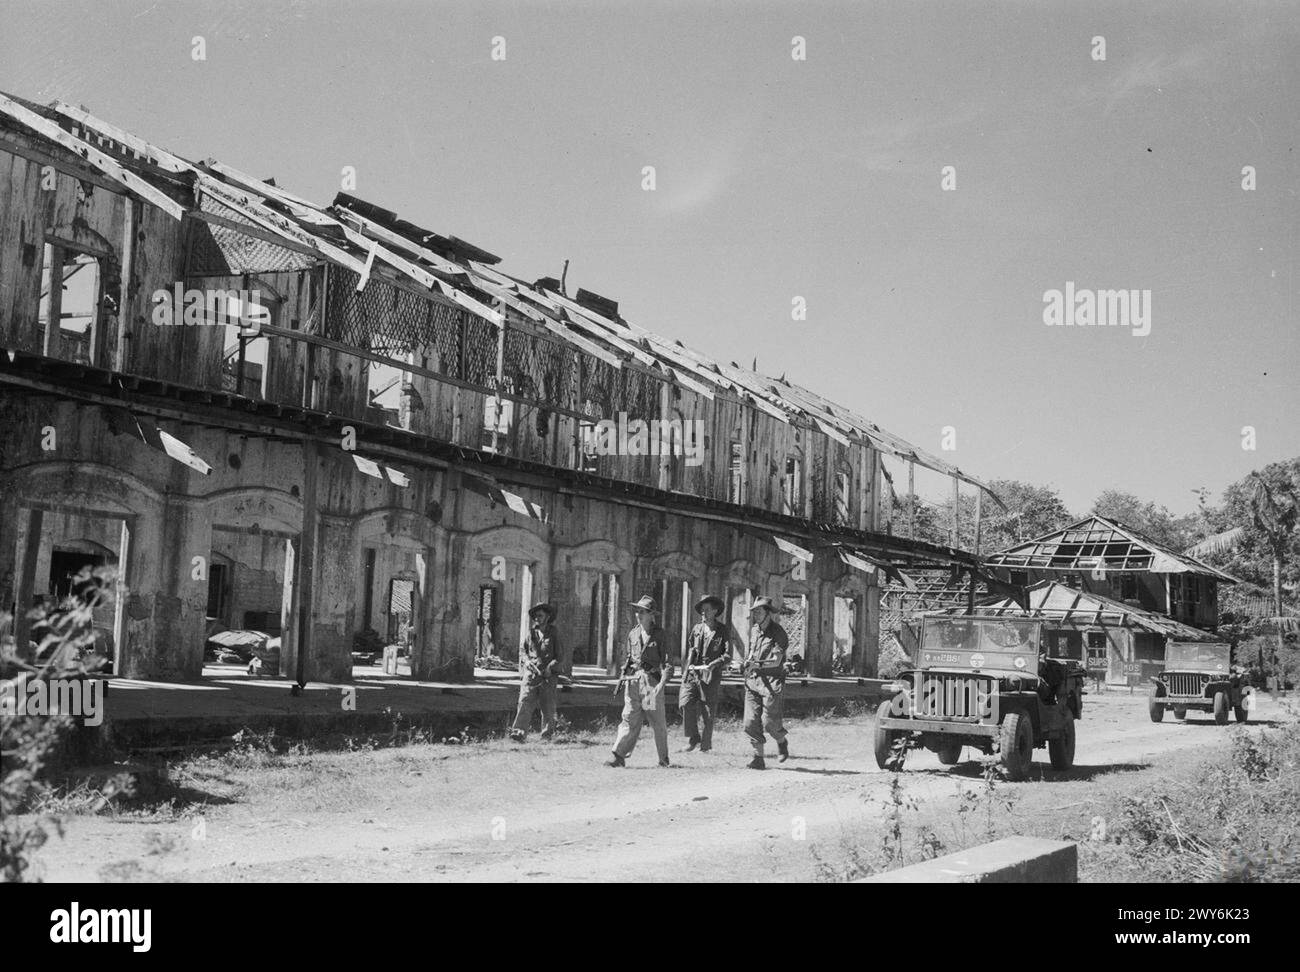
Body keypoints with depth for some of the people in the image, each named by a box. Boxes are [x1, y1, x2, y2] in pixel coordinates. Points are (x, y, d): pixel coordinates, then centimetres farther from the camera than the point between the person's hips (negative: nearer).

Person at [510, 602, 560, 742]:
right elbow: (522, 651, 14)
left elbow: (559, 657, 5)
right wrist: (526, 660, -7)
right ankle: (518, 733, -18)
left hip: (547, 677, 0)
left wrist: (550, 667, -12)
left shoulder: (553, 635, 6)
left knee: (548, 708, 5)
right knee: (525, 703, -12)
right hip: (530, 674, 1)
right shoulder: (531, 633, 11)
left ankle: (546, 735, 17)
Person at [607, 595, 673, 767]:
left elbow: (667, 663, -8)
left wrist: (661, 684, -20)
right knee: (630, 719, -3)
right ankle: (619, 756, -6)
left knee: (657, 721, 5)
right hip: (633, 680, 4)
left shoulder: (659, 635, -4)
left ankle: (664, 758, 18)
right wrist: (624, 677, 12)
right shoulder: (633, 633, 10)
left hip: (652, 680, -4)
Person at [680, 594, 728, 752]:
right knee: (685, 703, -13)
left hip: (710, 675, -3)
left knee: (708, 710, 2)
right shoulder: (696, 629, 12)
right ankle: (693, 738, 0)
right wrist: (688, 664, 3)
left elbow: (728, 654, -4)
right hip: (692, 673, 3)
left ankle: (706, 743, 17)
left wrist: (714, 664, -18)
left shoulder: (722, 630, 1)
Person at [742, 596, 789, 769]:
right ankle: (758, 758, 3)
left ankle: (782, 741, 25)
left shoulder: (778, 633, -9)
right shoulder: (754, 630, 12)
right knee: (751, 722, -3)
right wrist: (748, 661, 8)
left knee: (769, 722, -7)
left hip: (772, 681, -6)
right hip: (753, 680, 6)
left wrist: (758, 664, -24)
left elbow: (776, 661, -15)